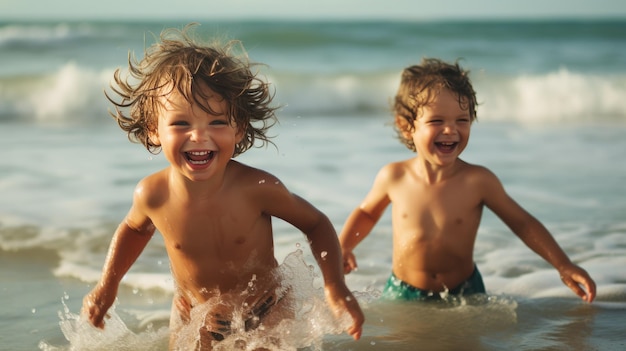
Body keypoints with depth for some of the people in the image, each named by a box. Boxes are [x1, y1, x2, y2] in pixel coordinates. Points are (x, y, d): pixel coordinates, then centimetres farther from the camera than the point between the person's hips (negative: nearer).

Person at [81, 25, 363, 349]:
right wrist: (107, 286, 2)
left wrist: (335, 287, -21)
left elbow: (316, 224, -10)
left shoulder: (258, 188, -28)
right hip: (194, 323, 2)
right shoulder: (152, 195, -21)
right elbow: (134, 228, 5)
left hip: (266, 317, -2)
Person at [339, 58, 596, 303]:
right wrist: (343, 247, -6)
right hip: (403, 293, 1)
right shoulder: (393, 177, -11)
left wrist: (564, 267, -9)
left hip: (464, 293, -1)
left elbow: (522, 223, -6)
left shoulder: (478, 181, -16)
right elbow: (367, 212, 9)